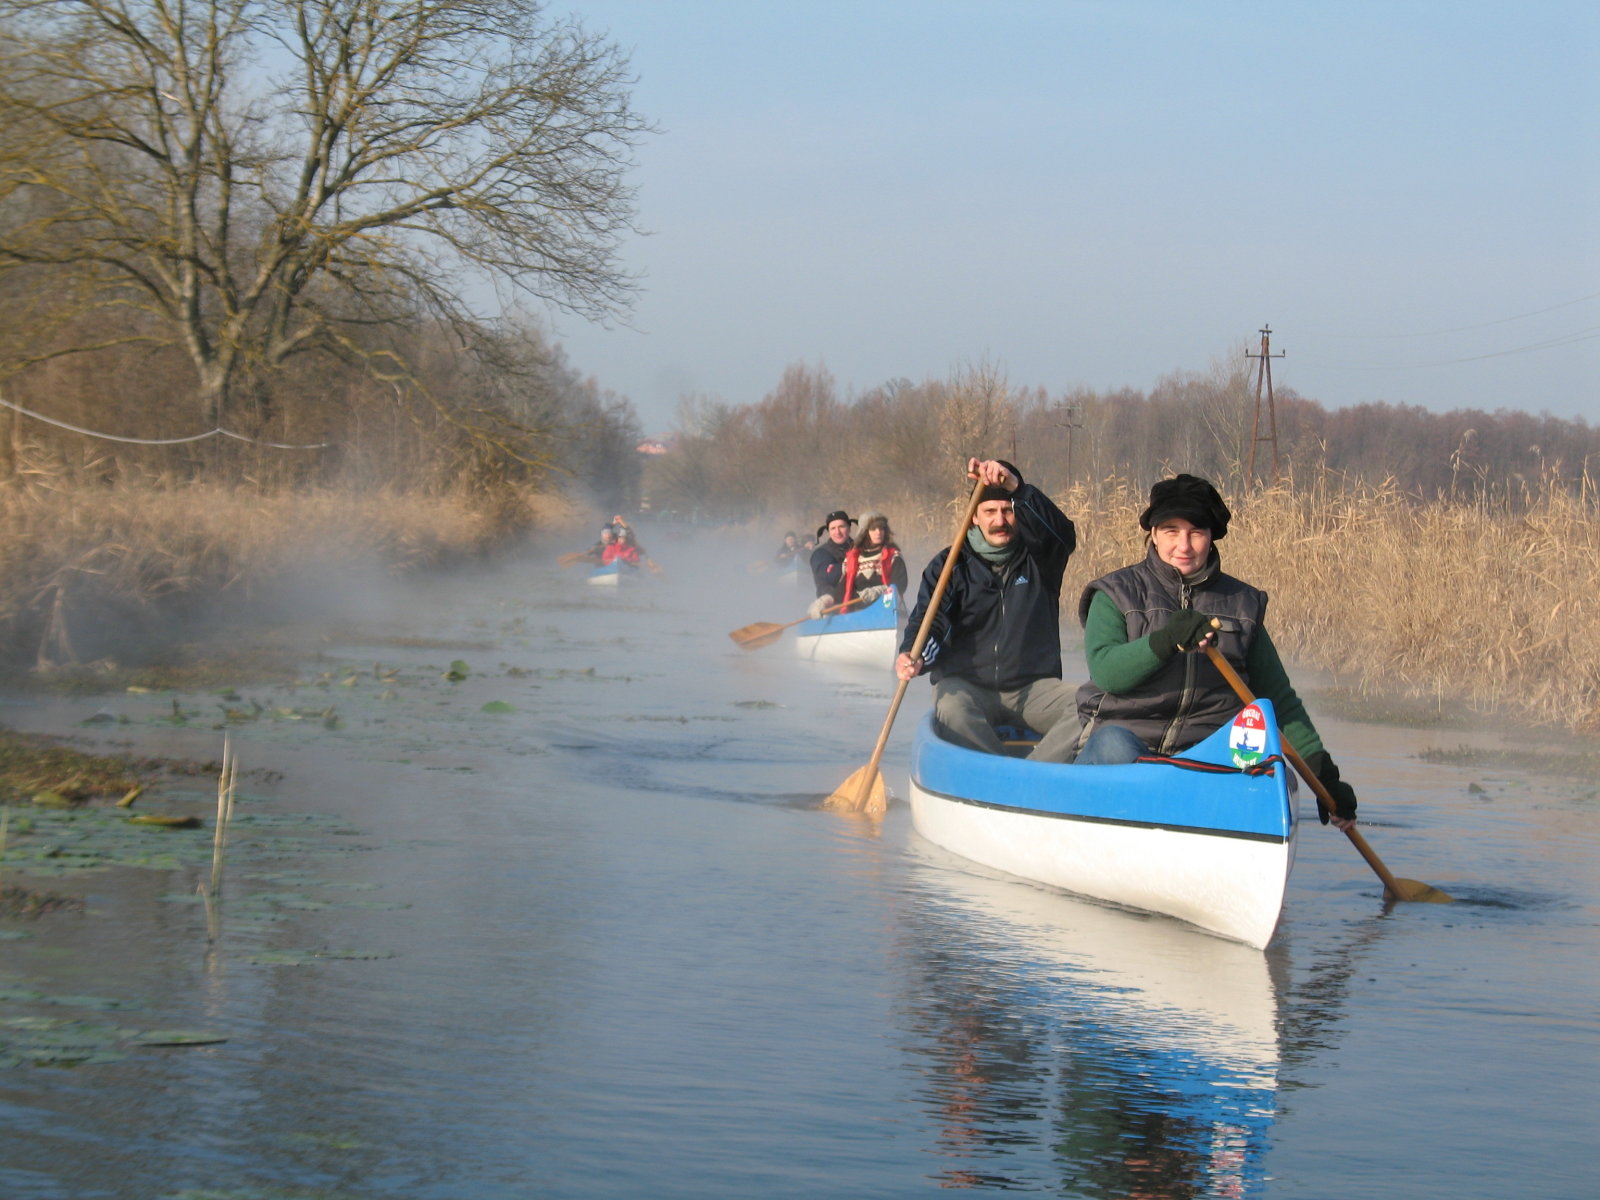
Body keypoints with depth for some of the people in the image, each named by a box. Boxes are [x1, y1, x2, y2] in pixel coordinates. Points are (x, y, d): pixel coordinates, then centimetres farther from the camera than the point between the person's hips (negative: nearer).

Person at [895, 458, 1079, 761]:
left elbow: (1061, 531, -18)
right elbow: (928, 620, -7)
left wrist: (1016, 487, -36)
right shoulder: (950, 565, 5)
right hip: (967, 685, -1)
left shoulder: (1038, 559, 6)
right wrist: (913, 655, -33)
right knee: (951, 709, -35)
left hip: (1033, 687, 1)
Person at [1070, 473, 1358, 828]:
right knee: (1114, 747, -38)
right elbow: (1105, 671, -11)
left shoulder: (1242, 603, 17)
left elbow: (1279, 696, 19)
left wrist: (1323, 771, 10)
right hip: (1124, 734, -2)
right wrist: (1167, 640, -27)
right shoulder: (1117, 593, 8)